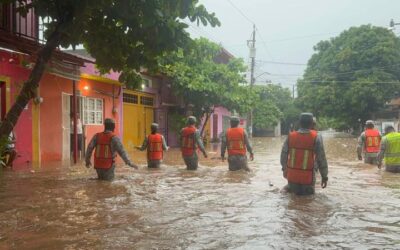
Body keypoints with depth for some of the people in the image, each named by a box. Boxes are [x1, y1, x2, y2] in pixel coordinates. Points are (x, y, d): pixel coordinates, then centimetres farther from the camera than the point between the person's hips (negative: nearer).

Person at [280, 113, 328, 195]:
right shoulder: (316, 137, -11)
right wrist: (324, 176, 3)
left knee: (292, 190, 27)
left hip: (292, 175, 2)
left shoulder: (290, 136, -3)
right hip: (308, 177, -2)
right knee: (309, 192, 22)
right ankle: (306, 190, 0)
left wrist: (284, 169, 21)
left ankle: (290, 187, 5)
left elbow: (283, 155, 4)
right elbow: (321, 159, -8)